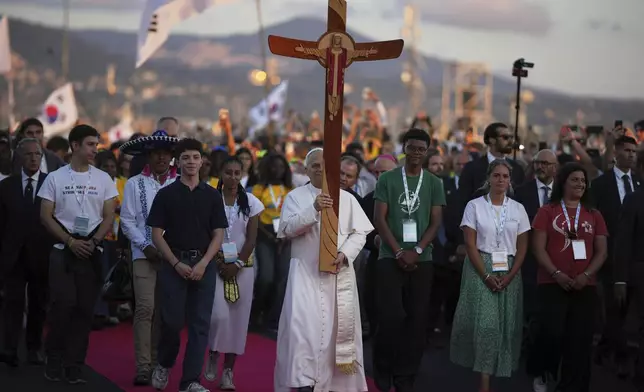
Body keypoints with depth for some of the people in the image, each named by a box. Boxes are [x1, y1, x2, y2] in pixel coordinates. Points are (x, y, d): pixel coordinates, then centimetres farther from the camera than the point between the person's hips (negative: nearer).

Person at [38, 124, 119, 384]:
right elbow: (46, 216, 0)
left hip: (92, 252, 2)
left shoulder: (103, 179, 6)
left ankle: (74, 365, 8)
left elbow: (109, 217, 5)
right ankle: (54, 360, 7)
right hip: (63, 251, -2)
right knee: (62, 305, -9)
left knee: (84, 308, 1)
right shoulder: (55, 178, 2)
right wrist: (70, 241, -10)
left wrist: (93, 241, -10)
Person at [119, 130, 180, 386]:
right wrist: (146, 246, -6)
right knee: (145, 308, -7)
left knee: (164, 310, 6)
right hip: (144, 254, -1)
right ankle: (143, 367, -5)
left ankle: (158, 363, 15)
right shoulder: (134, 184, 5)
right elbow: (127, 221, 3)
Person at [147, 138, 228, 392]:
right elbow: (157, 234, 1)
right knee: (172, 320, -5)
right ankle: (164, 364, 23)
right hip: (173, 264, -1)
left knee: (200, 323, -2)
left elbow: (218, 235, 4)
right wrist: (177, 263, -10)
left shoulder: (212, 195, 7)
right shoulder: (166, 195, 4)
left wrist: (203, 264, -10)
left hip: (204, 264, 1)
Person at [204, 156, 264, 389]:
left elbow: (251, 239, 1)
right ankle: (213, 354, 13)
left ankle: (228, 371, 8)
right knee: (219, 315, -15)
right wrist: (217, 261, -11)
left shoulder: (251, 202, 3)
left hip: (242, 267, 2)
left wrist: (237, 264, -9)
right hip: (216, 265, -2)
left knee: (237, 319, 1)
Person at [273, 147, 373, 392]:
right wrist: (314, 209, -23)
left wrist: (345, 254, -12)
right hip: (306, 271, -2)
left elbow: (359, 232, 6)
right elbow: (287, 228, -10)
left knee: (339, 325, 3)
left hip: (340, 272, 2)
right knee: (303, 324, -14)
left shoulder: (346, 198, 11)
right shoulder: (295, 196, 5)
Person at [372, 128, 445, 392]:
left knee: (416, 320, 1)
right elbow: (380, 219, -2)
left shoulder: (434, 183, 8)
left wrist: (416, 251, -10)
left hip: (421, 260, 2)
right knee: (390, 317, -8)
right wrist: (399, 252, -10)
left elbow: (435, 222, 3)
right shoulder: (387, 179, 3)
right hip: (390, 258, -2)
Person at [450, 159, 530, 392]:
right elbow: (470, 244, -5)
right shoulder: (475, 206, -1)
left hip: (509, 272, 3)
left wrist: (509, 277, -7)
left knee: (506, 324, 2)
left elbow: (522, 248, 6)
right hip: (481, 270, -3)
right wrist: (486, 276, -13)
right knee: (485, 322, -11)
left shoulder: (518, 209, 7)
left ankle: (500, 370, 15)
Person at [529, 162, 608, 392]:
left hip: (585, 286, 3)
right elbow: (538, 248, -3)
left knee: (579, 340, 0)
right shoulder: (547, 212, 3)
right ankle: (540, 373, 14)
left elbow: (601, 252, 7)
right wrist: (557, 274, -15)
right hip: (552, 284, -3)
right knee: (552, 334, -13)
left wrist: (586, 275, -9)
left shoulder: (594, 215, 11)